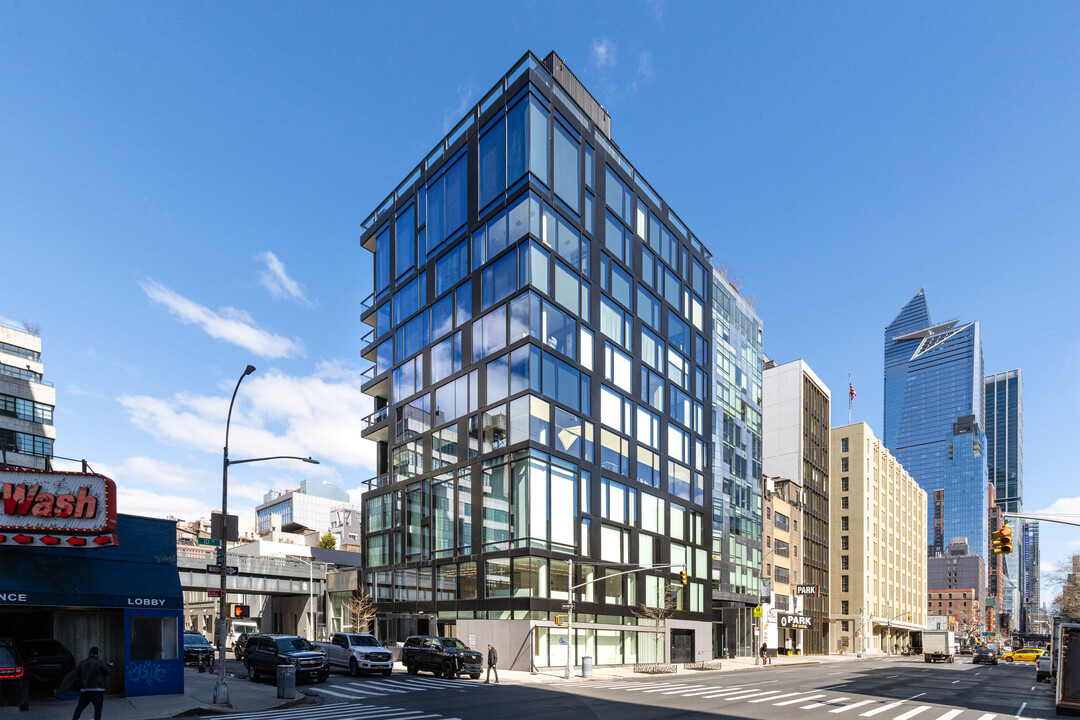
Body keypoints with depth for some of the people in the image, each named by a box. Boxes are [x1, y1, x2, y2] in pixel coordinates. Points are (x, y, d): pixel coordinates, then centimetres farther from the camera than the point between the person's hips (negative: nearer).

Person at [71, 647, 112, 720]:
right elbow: (108, 672, -3)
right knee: (98, 707, 4)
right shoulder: (101, 663, -6)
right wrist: (110, 666, 17)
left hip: (84, 689, 4)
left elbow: (76, 675, 12)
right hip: (97, 690, -4)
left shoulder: (82, 663, 7)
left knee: (80, 706, 19)